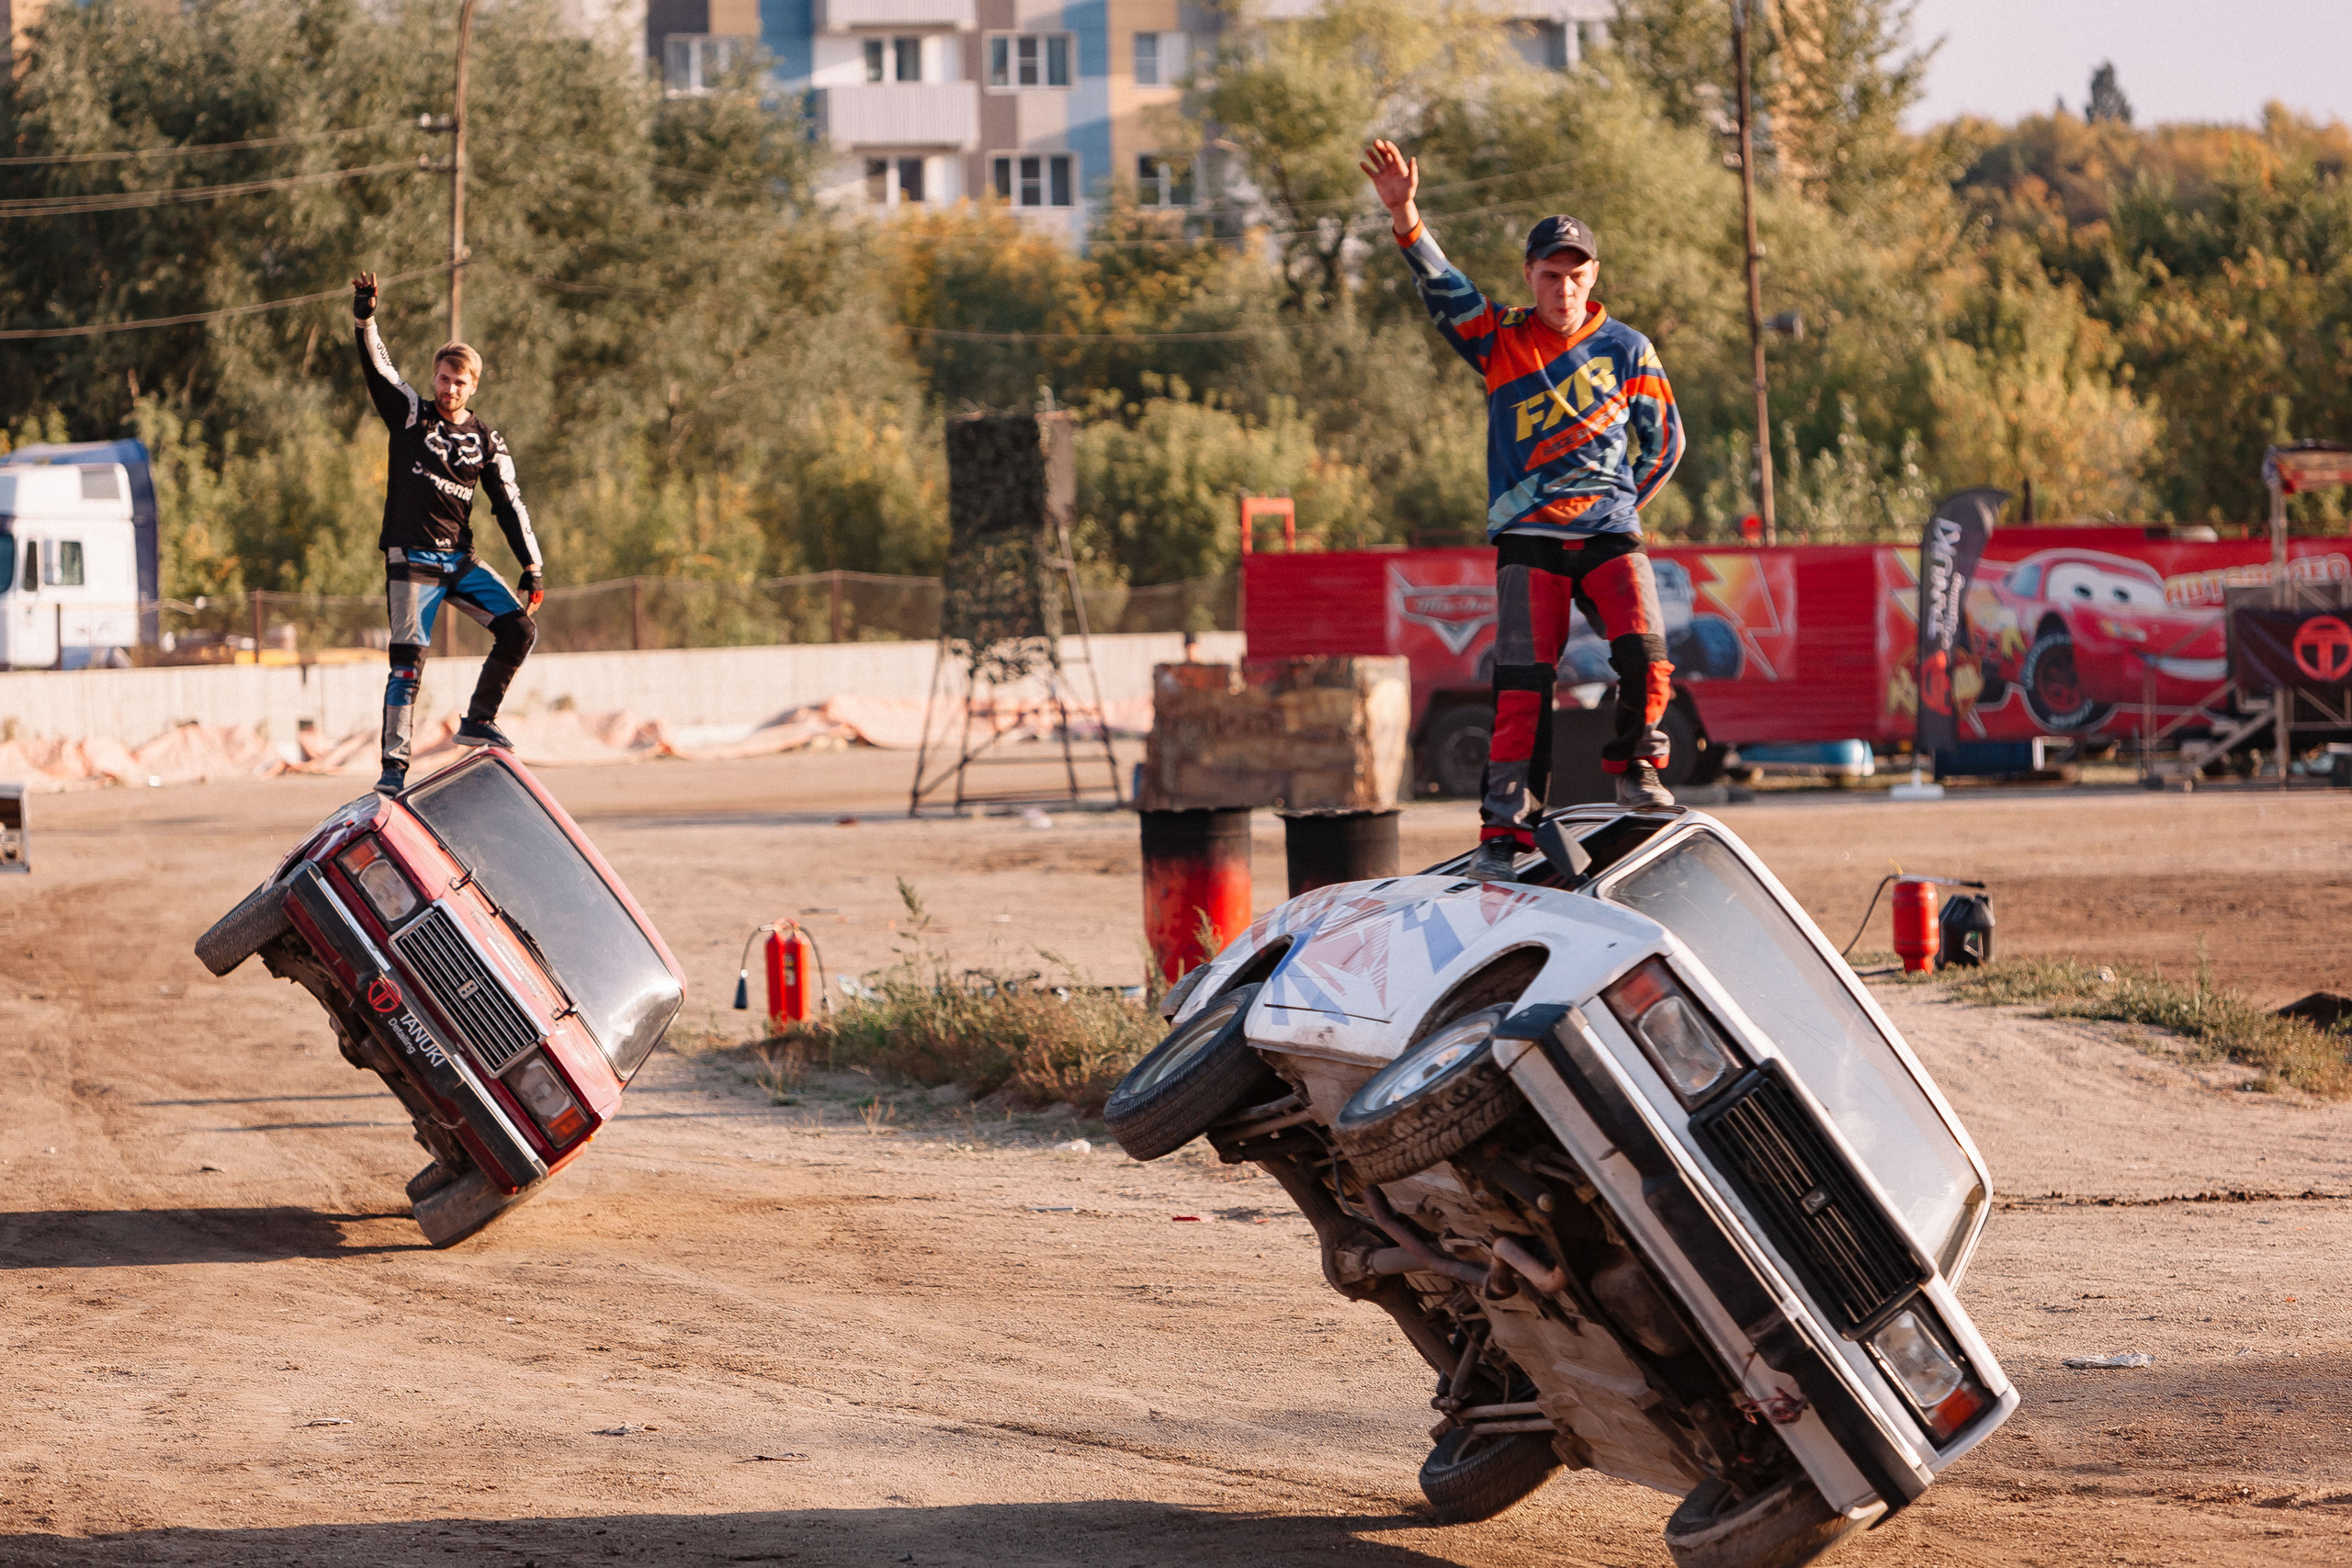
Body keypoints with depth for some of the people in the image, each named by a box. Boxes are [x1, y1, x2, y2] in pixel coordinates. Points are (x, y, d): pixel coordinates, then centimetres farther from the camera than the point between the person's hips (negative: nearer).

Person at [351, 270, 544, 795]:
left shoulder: (486, 441, 10)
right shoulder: (410, 415, 3)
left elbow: (509, 504, 10)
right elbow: (378, 370, -11)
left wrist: (531, 567, 4)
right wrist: (365, 322, -27)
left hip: (460, 558, 4)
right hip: (411, 558, -4)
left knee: (519, 629, -9)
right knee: (408, 659, -10)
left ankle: (478, 722, 4)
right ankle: (394, 766, -9)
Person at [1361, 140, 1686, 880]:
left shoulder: (1627, 349, 7)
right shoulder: (1499, 340, 5)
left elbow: (1664, 439, 16)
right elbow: (1441, 288, -11)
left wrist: (1617, 504, 8)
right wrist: (1406, 218, -27)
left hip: (1609, 531, 1)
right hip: (1527, 539, -1)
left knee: (1644, 651, -19)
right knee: (1523, 682, -10)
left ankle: (1636, 763, 7)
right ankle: (1506, 827, -5)